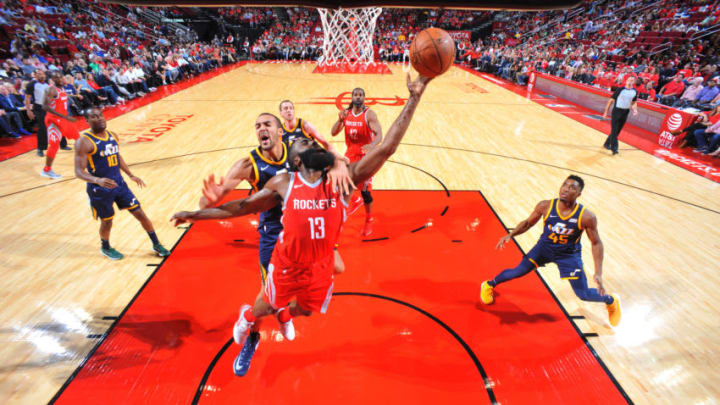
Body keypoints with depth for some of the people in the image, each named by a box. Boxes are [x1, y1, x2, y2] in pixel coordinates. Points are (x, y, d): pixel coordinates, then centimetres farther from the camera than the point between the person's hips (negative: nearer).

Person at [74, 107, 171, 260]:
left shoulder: (113, 135, 4)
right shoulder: (84, 142, -16)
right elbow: (79, 171, -19)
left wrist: (131, 175, 15)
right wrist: (98, 180, -37)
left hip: (119, 183, 5)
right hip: (100, 189, -5)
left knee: (140, 213, 6)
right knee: (107, 221, 10)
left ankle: (156, 244, 19)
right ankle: (105, 248, 40)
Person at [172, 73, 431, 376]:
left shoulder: (342, 179, -17)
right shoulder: (283, 183, -15)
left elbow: (387, 147, -24)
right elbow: (244, 206, -1)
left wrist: (414, 98, -27)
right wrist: (197, 214, 0)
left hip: (321, 267, 2)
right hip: (286, 265, -1)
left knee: (307, 309, 27)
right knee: (266, 307, 23)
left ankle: (284, 313, 65)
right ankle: (247, 319, 62)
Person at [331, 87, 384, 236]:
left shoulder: (369, 114, -14)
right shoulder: (346, 113, 2)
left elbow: (379, 134, -25)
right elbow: (333, 133, -2)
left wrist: (372, 145, -47)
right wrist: (340, 120, -21)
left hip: (365, 155, -5)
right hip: (350, 154, 5)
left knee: (365, 189, -4)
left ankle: (369, 221, 17)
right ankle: (355, 201, 44)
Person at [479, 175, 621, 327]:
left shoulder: (587, 217, -25)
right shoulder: (545, 206, -21)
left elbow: (596, 243, -12)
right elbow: (527, 223, -5)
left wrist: (598, 273, -17)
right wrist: (510, 235, -21)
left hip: (569, 255, -1)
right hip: (544, 247, 1)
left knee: (583, 295, 3)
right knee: (517, 272, -4)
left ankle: (611, 301, 37)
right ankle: (489, 284, 22)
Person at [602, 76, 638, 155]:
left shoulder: (635, 92, 5)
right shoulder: (620, 90, -8)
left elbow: (634, 102, 19)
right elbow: (611, 100, -5)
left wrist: (635, 109, -1)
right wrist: (606, 112, -7)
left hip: (625, 113, 5)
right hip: (617, 111, -5)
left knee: (617, 131, 10)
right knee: (614, 130, -8)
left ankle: (607, 143, 26)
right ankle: (614, 148, -5)